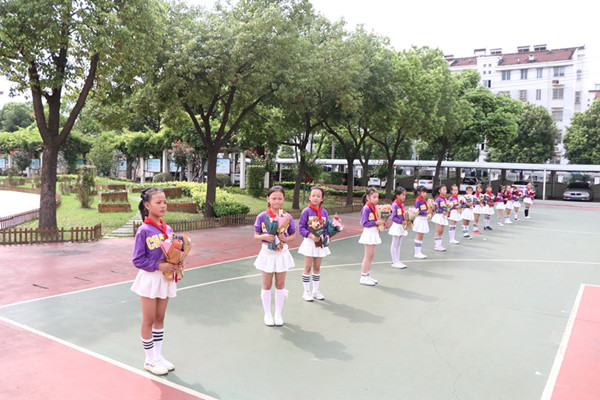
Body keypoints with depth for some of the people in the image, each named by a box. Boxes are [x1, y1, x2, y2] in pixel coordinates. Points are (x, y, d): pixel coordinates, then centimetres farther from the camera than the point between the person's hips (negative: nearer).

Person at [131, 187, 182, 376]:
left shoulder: (168, 229, 2)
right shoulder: (143, 231, -15)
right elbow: (137, 259, -15)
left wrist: (177, 264, -8)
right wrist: (158, 266, -22)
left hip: (166, 278, 6)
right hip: (149, 279, -6)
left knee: (160, 319, 16)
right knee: (149, 320, 7)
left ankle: (158, 355, 30)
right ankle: (150, 360, 21)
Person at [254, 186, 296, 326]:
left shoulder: (287, 217, -4)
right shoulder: (262, 217, -8)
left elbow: (293, 235, 6)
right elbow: (256, 235, -1)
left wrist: (286, 239, -14)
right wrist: (264, 237, -22)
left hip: (282, 253, 1)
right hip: (267, 253, -1)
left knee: (280, 285, 10)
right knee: (267, 285, 9)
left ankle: (278, 314, 25)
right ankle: (267, 314, 24)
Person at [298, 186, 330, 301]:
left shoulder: (324, 212, 5)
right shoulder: (306, 211, -9)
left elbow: (326, 227, 12)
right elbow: (301, 228, -11)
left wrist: (326, 236, -8)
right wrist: (311, 236, -23)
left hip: (321, 242, 4)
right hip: (309, 242, -4)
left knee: (317, 267, 13)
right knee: (308, 267, 3)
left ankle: (316, 290, 25)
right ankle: (307, 291, 14)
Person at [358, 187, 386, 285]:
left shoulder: (375, 207, 8)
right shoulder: (366, 208, -16)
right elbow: (365, 223, -20)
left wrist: (382, 220, -4)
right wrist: (376, 222, -22)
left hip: (374, 232, 8)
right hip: (368, 233, -8)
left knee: (371, 255, 13)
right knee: (368, 256, -3)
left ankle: (367, 276, 22)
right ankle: (363, 277, 5)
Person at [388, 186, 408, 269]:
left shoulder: (402, 204, 8)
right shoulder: (394, 205, -17)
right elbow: (392, 217, -20)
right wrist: (402, 222, -22)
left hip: (401, 226, 8)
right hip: (396, 226, -8)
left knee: (398, 245, 14)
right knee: (394, 245, 1)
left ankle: (397, 261, 22)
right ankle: (394, 262, 7)